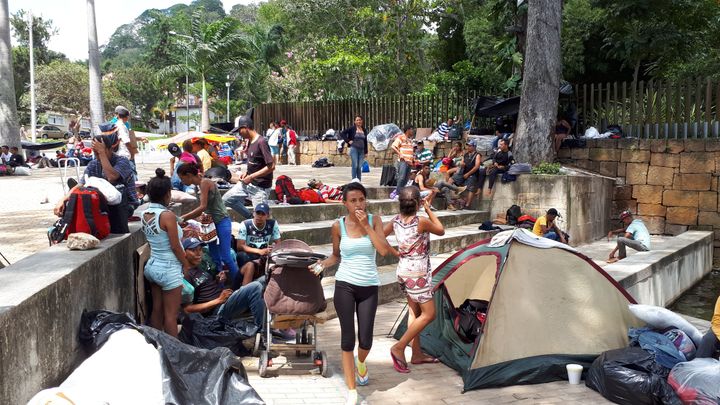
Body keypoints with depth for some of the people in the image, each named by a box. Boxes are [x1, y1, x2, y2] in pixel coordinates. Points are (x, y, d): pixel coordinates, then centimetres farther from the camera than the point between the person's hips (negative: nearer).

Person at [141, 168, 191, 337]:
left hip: (152, 265, 7)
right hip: (169, 269, -7)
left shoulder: (144, 214, 1)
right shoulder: (167, 215, -20)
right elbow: (175, 246, -16)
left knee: (157, 310, 16)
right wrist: (186, 265, -2)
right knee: (171, 315, 2)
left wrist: (180, 232, 15)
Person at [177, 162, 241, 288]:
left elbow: (203, 207, -22)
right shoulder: (199, 185, 10)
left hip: (222, 222, -9)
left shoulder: (205, 183, -14)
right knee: (215, 258, 8)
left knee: (226, 257, -9)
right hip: (212, 224, 9)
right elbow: (202, 210, 11)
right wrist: (185, 219, 7)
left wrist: (183, 217, -18)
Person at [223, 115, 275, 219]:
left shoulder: (261, 142, -20)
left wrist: (251, 177, -21)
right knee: (226, 199, 13)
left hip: (260, 187, -9)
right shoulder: (249, 141, 7)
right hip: (248, 183, 9)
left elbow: (271, 166, -24)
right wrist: (246, 173, 3)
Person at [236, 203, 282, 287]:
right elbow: (240, 246, -11)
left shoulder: (273, 224, 0)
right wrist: (259, 251, -21)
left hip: (265, 257, 2)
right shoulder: (245, 225, -7)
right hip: (249, 256, -2)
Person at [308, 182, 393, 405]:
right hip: (345, 285, -1)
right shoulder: (338, 226, -3)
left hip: (369, 287, 1)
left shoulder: (374, 220, -1)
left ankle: (361, 363, 40)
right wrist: (322, 264, -10)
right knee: (347, 337, -3)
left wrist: (366, 225, -16)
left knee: (366, 339, 1)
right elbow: (336, 256, 9)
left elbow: (384, 250, -13)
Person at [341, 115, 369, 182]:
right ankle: (354, 180, -7)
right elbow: (342, 134, -1)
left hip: (361, 150, 4)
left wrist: (366, 152, 12)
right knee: (355, 165, -11)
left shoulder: (364, 130, 11)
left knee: (360, 167, 4)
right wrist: (348, 141, -7)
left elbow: (365, 142, 15)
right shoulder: (352, 129, -2)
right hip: (354, 149, -4)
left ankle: (359, 181, 10)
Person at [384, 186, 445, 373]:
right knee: (428, 314, 1)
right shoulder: (422, 222, -19)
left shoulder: (396, 221, -2)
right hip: (418, 273, -7)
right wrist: (429, 209, 3)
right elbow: (441, 230, 0)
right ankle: (399, 347, -5)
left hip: (403, 271, 7)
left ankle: (417, 354, 21)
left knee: (414, 311, 16)